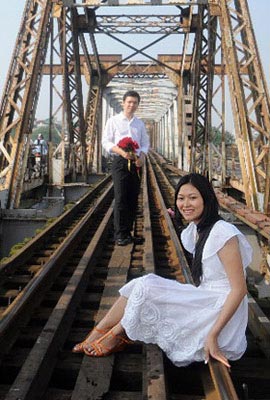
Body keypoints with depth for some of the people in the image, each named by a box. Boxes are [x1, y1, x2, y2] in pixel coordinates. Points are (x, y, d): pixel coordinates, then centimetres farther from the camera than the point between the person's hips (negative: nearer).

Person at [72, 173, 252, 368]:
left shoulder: (223, 233, -20)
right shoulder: (195, 229, 8)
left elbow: (239, 289, -22)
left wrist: (212, 334, -26)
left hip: (221, 312, -8)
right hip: (203, 299, 8)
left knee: (146, 287, -16)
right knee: (142, 284, -4)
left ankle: (117, 334, 7)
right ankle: (100, 332, 4)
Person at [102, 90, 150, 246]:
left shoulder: (140, 123, 12)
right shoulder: (114, 121, 1)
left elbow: (145, 143, 14)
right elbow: (106, 142, -3)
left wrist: (142, 156, -7)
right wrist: (122, 152, -18)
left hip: (136, 163, 4)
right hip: (120, 162, -4)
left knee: (133, 198, 6)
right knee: (121, 198, -8)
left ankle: (128, 230, 17)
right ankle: (120, 234, -3)